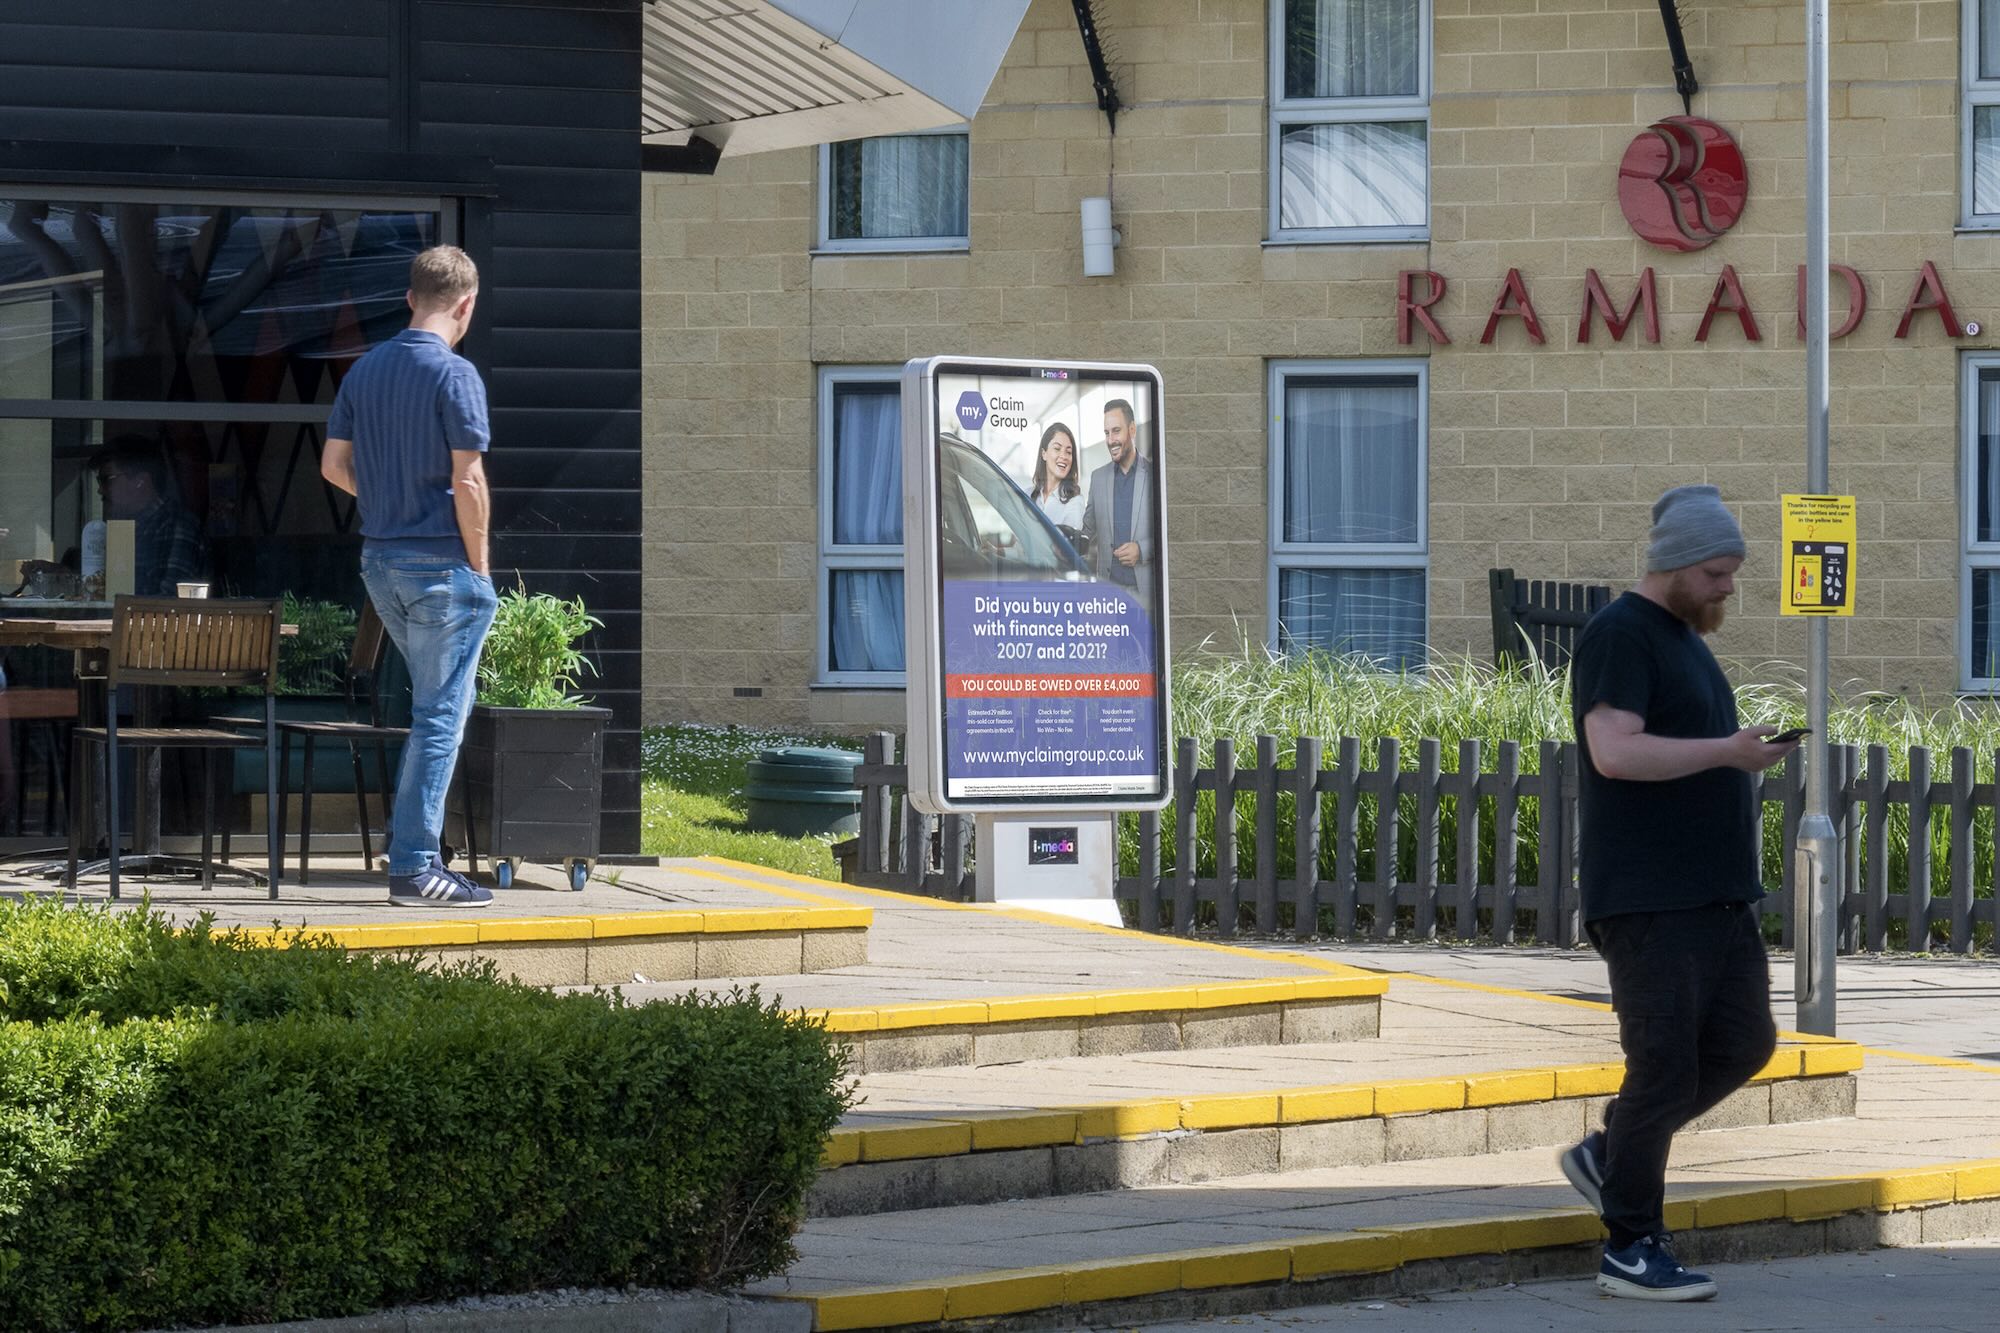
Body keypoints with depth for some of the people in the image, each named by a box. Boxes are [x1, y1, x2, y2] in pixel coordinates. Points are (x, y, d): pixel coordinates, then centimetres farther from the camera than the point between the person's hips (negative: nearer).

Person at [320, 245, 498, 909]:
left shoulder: (365, 370, 8)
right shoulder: (455, 374, -14)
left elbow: (333, 465, 11)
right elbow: (468, 481, -17)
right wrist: (479, 564, -7)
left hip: (380, 561, 7)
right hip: (440, 563, -7)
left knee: (436, 704, 21)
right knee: (440, 715, -2)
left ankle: (409, 839, 22)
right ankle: (414, 867, -2)